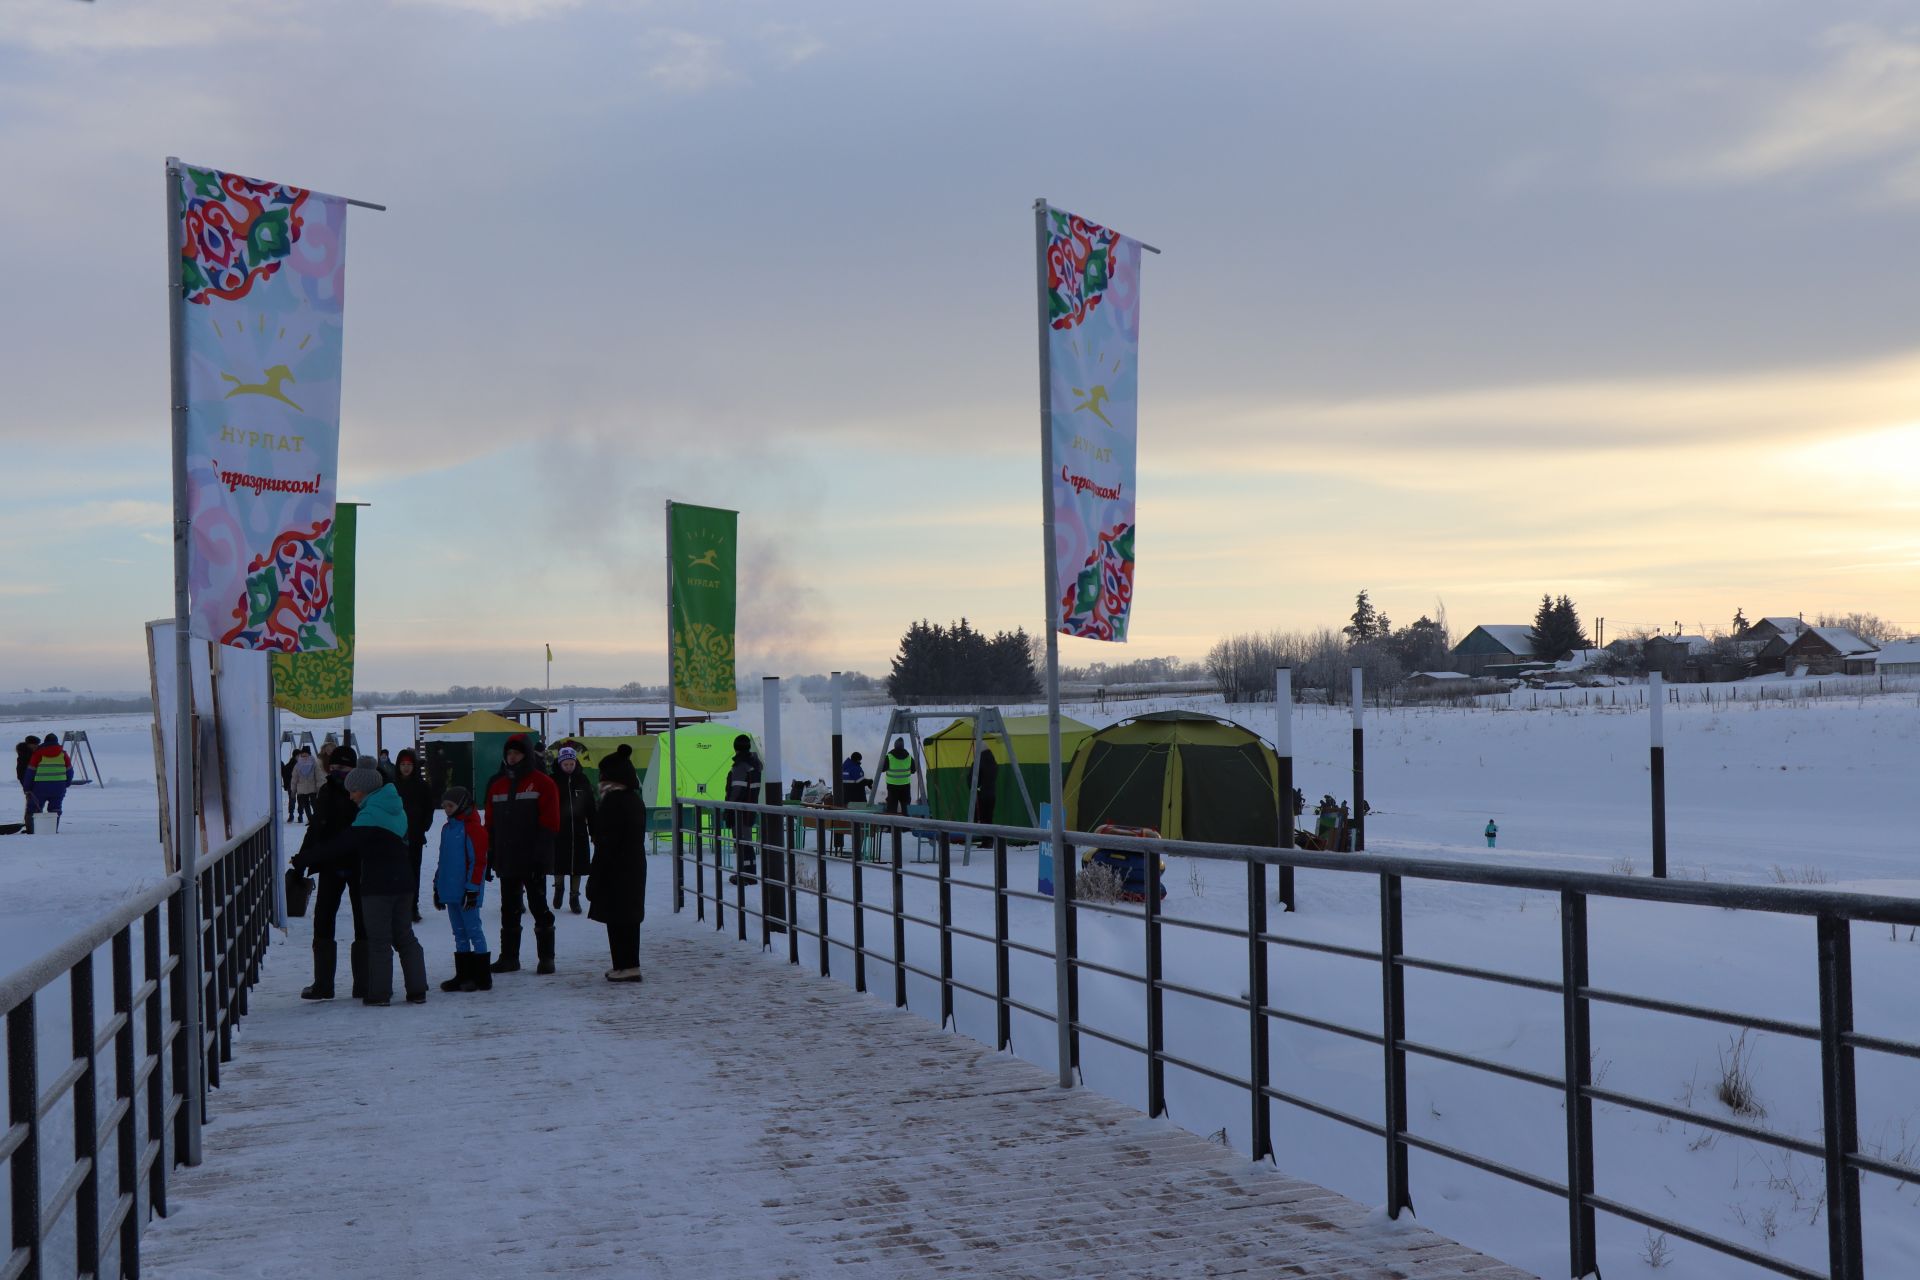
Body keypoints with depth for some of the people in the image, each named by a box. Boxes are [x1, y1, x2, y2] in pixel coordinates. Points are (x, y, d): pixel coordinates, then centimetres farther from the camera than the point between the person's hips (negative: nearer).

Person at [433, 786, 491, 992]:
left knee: (473, 931, -5)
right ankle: (463, 975, 16)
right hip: (450, 891, 8)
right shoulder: (447, 828, 15)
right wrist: (438, 887, 20)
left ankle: (482, 977, -1)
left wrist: (472, 889, -17)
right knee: (459, 934, 11)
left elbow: (478, 860, -14)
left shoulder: (473, 828, -11)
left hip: (465, 892, -8)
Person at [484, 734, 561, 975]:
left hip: (533, 862, -5)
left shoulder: (542, 784, -4)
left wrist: (540, 854, -15)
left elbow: (550, 822, -9)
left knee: (539, 909, -1)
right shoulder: (497, 786, 12)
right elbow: (490, 824, 14)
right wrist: (489, 854, 6)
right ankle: (509, 957, 17)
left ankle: (546, 957, 4)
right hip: (506, 861, 5)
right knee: (509, 910, 11)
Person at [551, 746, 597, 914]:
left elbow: (591, 807, 6)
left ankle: (574, 897, 13)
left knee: (578, 865, 4)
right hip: (559, 830, -2)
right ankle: (559, 887, 30)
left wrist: (593, 831, 4)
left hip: (579, 831, 2)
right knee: (559, 863, 4)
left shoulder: (583, 780, 2)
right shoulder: (554, 780, -4)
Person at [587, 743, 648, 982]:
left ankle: (625, 965, -4)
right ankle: (631, 965, 18)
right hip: (635, 868, 9)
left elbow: (605, 841, -18)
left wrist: (595, 877, -15)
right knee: (630, 916, 13)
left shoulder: (613, 801, -16)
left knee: (616, 918, -4)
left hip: (616, 870, -9)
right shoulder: (636, 799, 11)